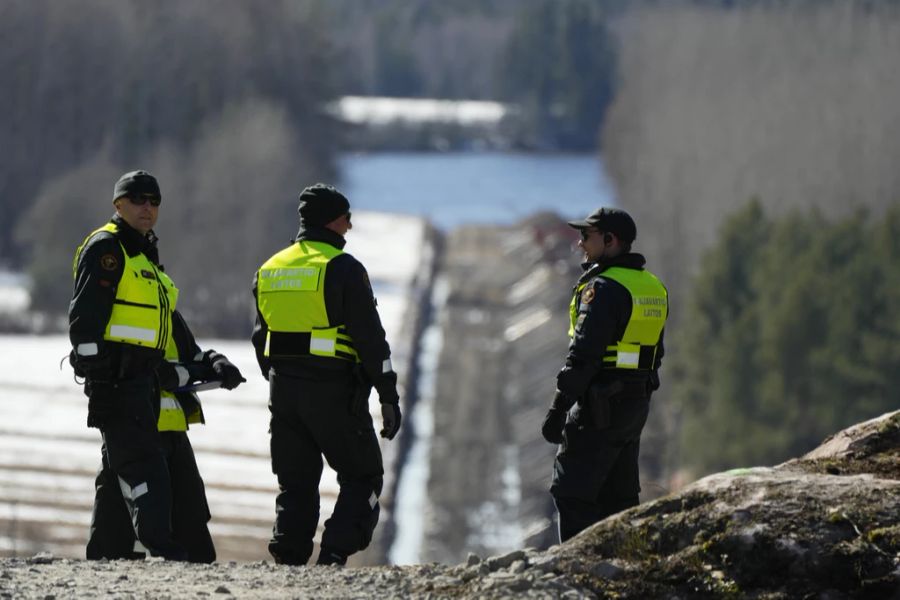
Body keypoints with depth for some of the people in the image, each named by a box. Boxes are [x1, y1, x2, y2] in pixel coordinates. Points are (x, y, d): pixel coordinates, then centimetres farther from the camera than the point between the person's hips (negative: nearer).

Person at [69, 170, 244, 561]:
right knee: (142, 466, -20)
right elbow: (86, 319, -12)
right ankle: (163, 551, -32)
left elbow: (173, 326, 30)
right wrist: (97, 380, -20)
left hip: (152, 385, 10)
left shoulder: (147, 259, 26)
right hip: (119, 381, -10)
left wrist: (207, 363, 18)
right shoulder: (105, 249, -3)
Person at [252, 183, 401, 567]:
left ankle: (287, 559, 3)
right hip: (335, 391, -6)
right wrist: (388, 395, -9)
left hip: (284, 390, 6)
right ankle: (334, 554, -11)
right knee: (362, 477, 6)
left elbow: (262, 338, 18)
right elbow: (370, 337, -12)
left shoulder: (270, 270, 11)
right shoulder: (343, 269, -10)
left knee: (295, 484, 13)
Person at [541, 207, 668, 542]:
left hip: (599, 406, -9)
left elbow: (584, 354, -21)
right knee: (618, 495, 15)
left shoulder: (603, 288, -16)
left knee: (573, 495, -6)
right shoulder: (653, 286, 13)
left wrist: (558, 409, -19)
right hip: (637, 404, 9)